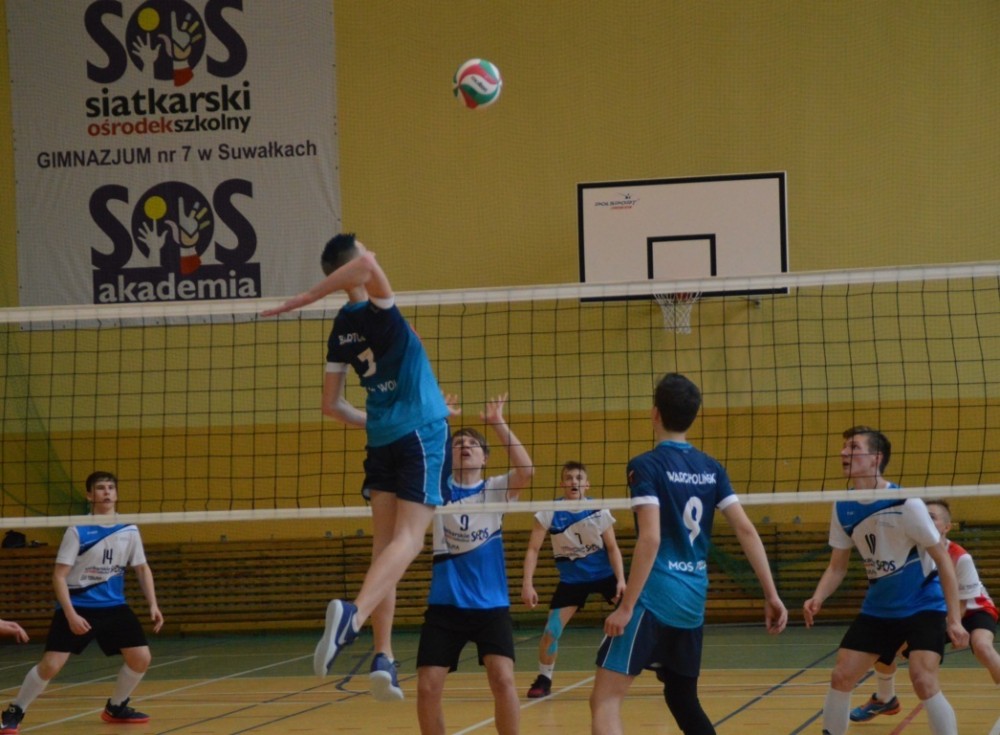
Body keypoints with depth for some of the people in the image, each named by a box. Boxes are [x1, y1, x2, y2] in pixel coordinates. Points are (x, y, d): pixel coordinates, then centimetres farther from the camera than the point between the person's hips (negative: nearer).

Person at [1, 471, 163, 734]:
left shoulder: (129, 530, -1)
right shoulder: (77, 531, -13)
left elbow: (142, 568, 11)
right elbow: (59, 576, -13)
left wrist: (153, 604, -1)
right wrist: (71, 614, -22)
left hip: (113, 606, 4)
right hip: (76, 606, -4)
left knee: (141, 658, -3)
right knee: (51, 665, -14)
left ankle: (116, 708, 21)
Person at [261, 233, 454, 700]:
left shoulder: (341, 329, 9)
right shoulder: (378, 311, -8)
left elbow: (332, 405, 15)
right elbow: (368, 265, -31)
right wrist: (303, 300, -22)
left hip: (382, 439, 6)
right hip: (422, 433, -6)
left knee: (385, 544, 6)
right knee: (408, 539, -13)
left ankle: (383, 656, -2)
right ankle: (353, 614, -36)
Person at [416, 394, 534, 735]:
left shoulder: (496, 489, 1)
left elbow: (526, 471, -19)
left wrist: (500, 425, -23)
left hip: (491, 604, -1)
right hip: (444, 604, 1)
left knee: (502, 680, -17)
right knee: (427, 687, -5)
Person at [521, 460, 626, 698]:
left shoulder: (599, 511, -13)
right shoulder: (550, 513, -15)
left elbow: (612, 547, -6)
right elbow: (533, 549, -11)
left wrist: (621, 580, -18)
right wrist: (527, 584, -21)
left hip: (605, 574, 0)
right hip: (572, 579, 0)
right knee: (551, 631, -11)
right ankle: (544, 679, 12)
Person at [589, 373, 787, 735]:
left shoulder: (646, 466, -8)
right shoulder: (711, 468, 10)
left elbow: (650, 539, -18)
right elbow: (746, 531, 5)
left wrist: (626, 607, -17)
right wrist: (771, 595, 7)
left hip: (654, 598, -7)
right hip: (692, 603, 7)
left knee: (605, 699, -10)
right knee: (682, 699, 21)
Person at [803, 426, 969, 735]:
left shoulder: (906, 504, -22)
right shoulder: (843, 508, -5)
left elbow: (943, 560, -15)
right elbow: (837, 566, 5)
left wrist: (954, 619, -18)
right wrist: (817, 599, -15)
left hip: (923, 605, -6)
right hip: (878, 608, 6)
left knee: (923, 681, -22)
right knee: (841, 677, 1)